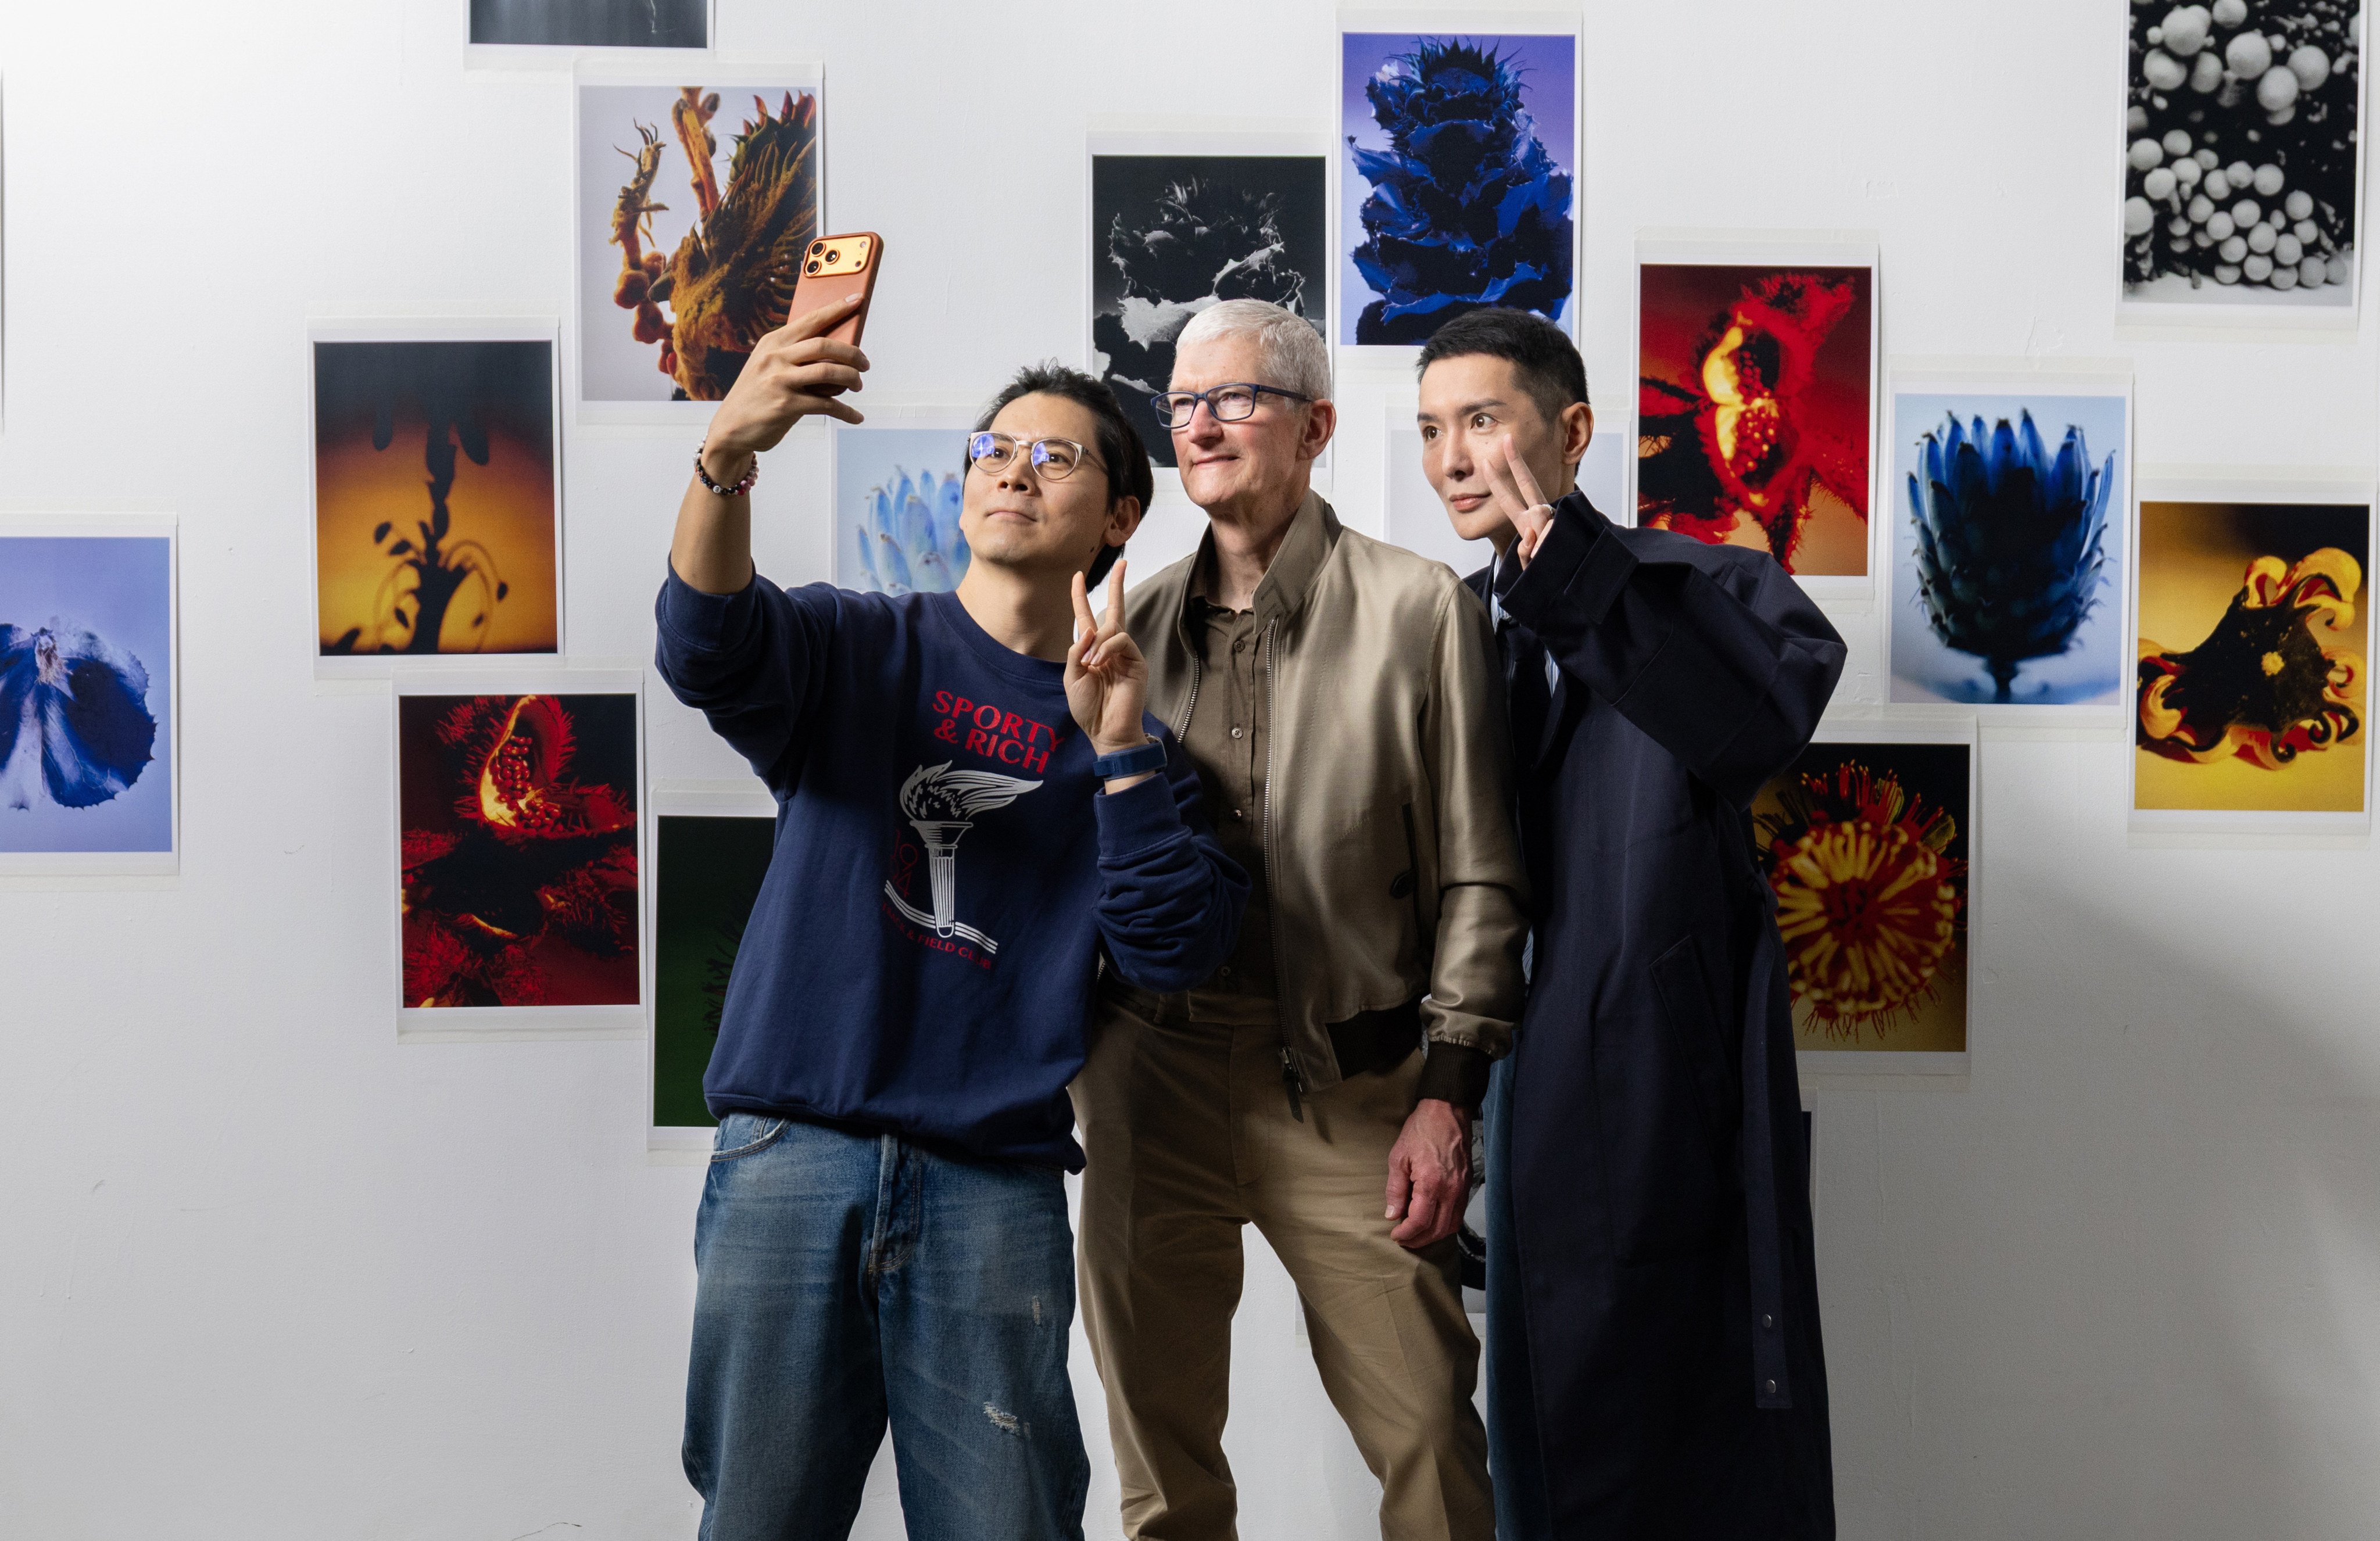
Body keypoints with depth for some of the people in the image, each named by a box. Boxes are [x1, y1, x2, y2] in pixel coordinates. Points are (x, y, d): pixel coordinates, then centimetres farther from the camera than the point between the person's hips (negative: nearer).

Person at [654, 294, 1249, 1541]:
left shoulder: (1132, 736, 11)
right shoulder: (856, 647, 8)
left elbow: (1169, 955, -2)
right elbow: (710, 647, -14)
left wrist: (1115, 744, -11)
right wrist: (726, 456, -32)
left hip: (993, 1182, 1)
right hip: (791, 1156, 0)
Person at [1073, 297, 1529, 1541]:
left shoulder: (1419, 610, -1)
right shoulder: (1138, 621, 10)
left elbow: (1477, 877, -2)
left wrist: (1447, 1091, -7)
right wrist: (1070, 1055, 9)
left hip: (1350, 1087, -3)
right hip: (1152, 1073, 3)